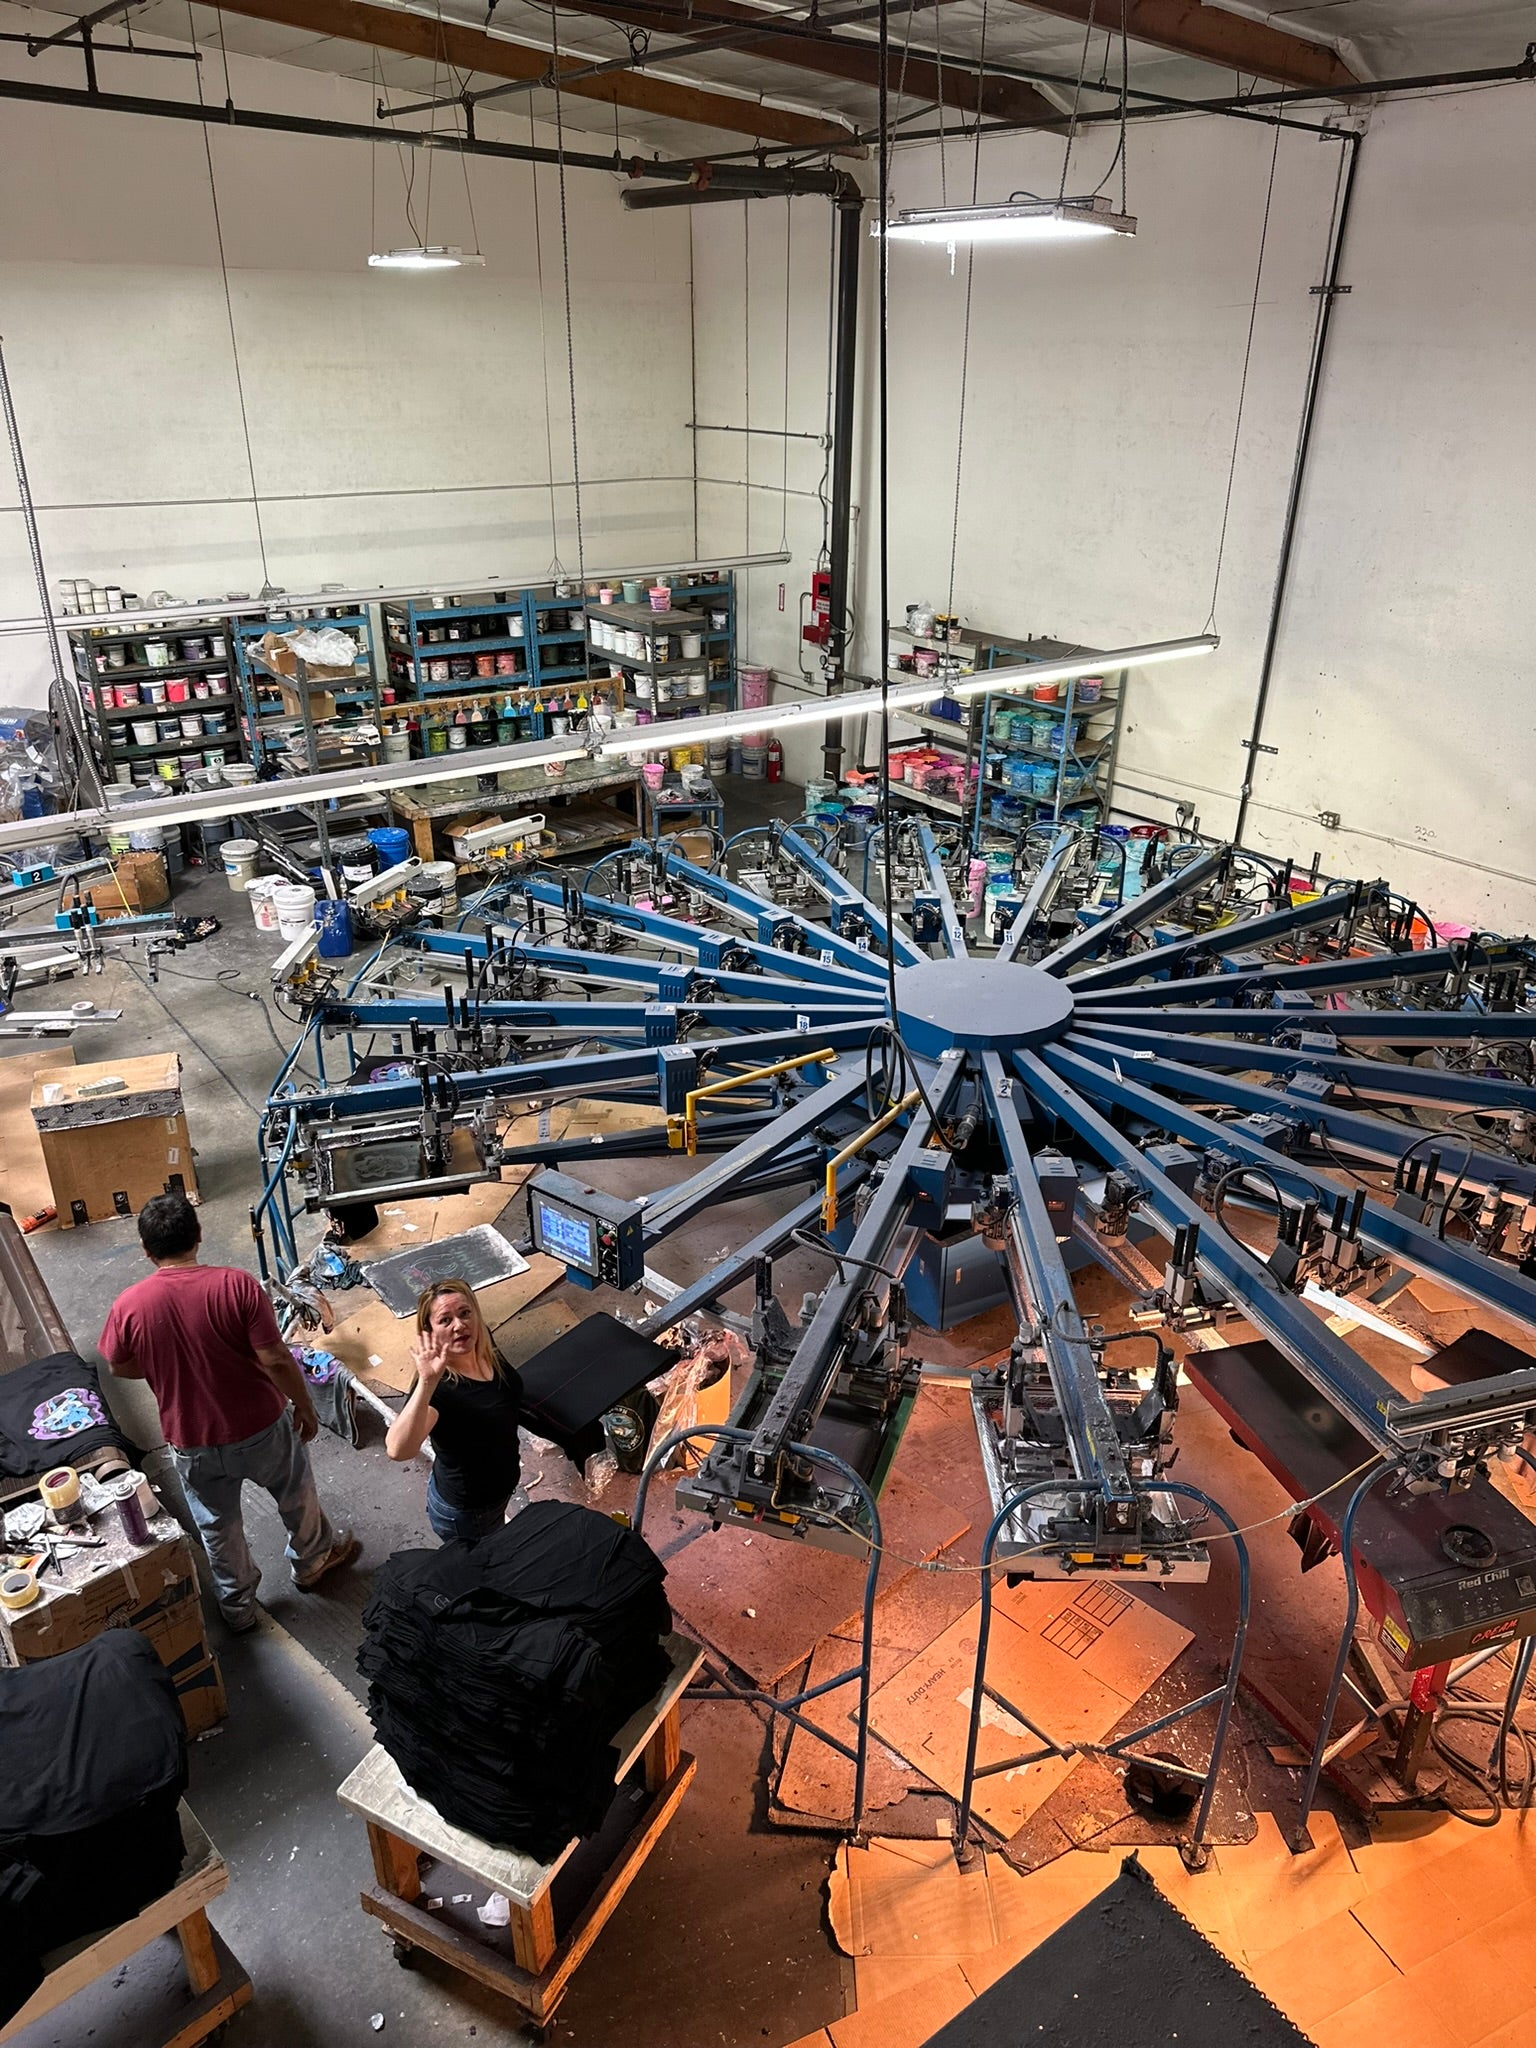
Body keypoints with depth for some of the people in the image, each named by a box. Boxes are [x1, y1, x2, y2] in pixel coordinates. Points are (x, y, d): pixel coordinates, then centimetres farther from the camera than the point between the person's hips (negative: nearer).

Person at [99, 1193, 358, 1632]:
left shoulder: (129, 1306, -17)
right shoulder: (235, 1284, -23)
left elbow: (120, 1367, 2)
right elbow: (276, 1359, -21)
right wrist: (304, 1405, -5)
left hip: (193, 1443, 2)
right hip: (261, 1427, -1)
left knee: (218, 1526, 26)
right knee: (296, 1495, 27)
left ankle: (238, 1607, 45)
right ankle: (312, 1561, 51)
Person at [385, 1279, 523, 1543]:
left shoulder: (484, 1345, -16)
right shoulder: (438, 1386, -36)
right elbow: (398, 1449, -53)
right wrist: (426, 1382, -59)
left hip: (500, 1488, 7)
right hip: (464, 1510, -7)